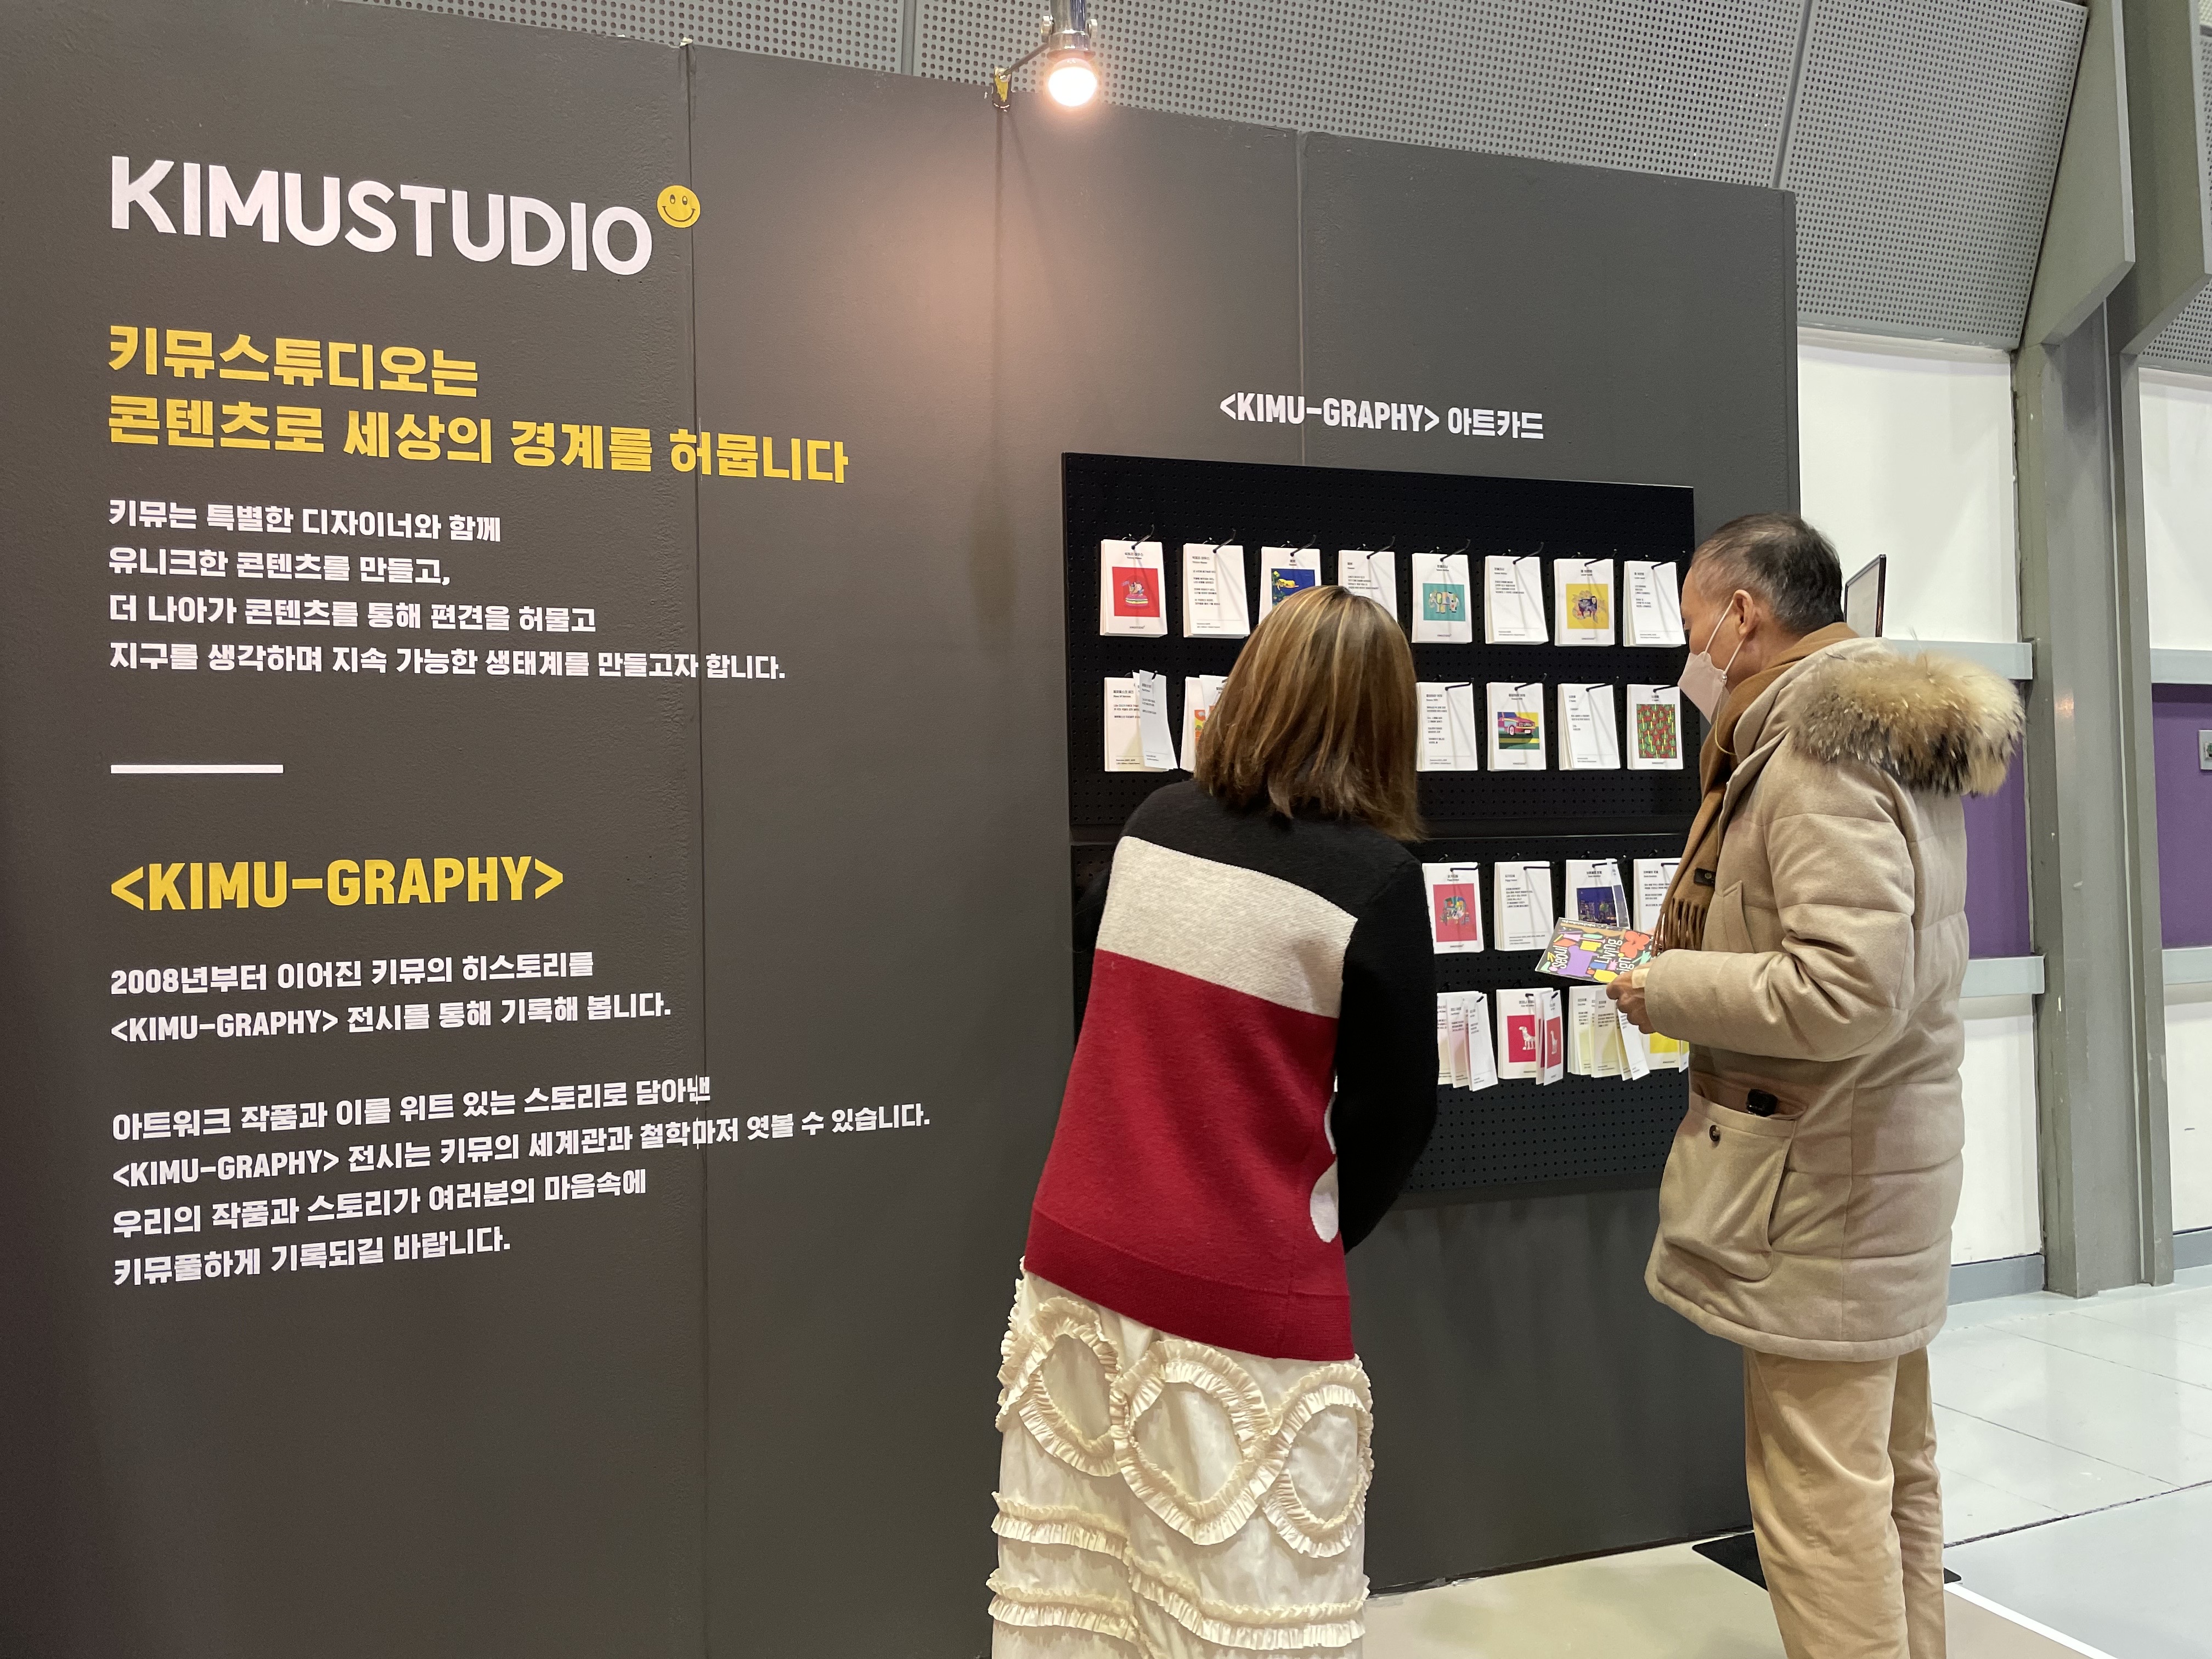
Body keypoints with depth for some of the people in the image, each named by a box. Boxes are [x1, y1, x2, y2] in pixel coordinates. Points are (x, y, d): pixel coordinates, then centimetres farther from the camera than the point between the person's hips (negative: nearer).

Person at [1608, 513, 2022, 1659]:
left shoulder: (1818, 752, -19)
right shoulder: (1891, 734, 13)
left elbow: (1851, 988, -28)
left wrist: (1667, 989, -16)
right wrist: (1693, 961, 10)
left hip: (1819, 1178, -10)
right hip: (1888, 1152, 11)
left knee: (1819, 1494, -1)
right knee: (1894, 1470, 20)